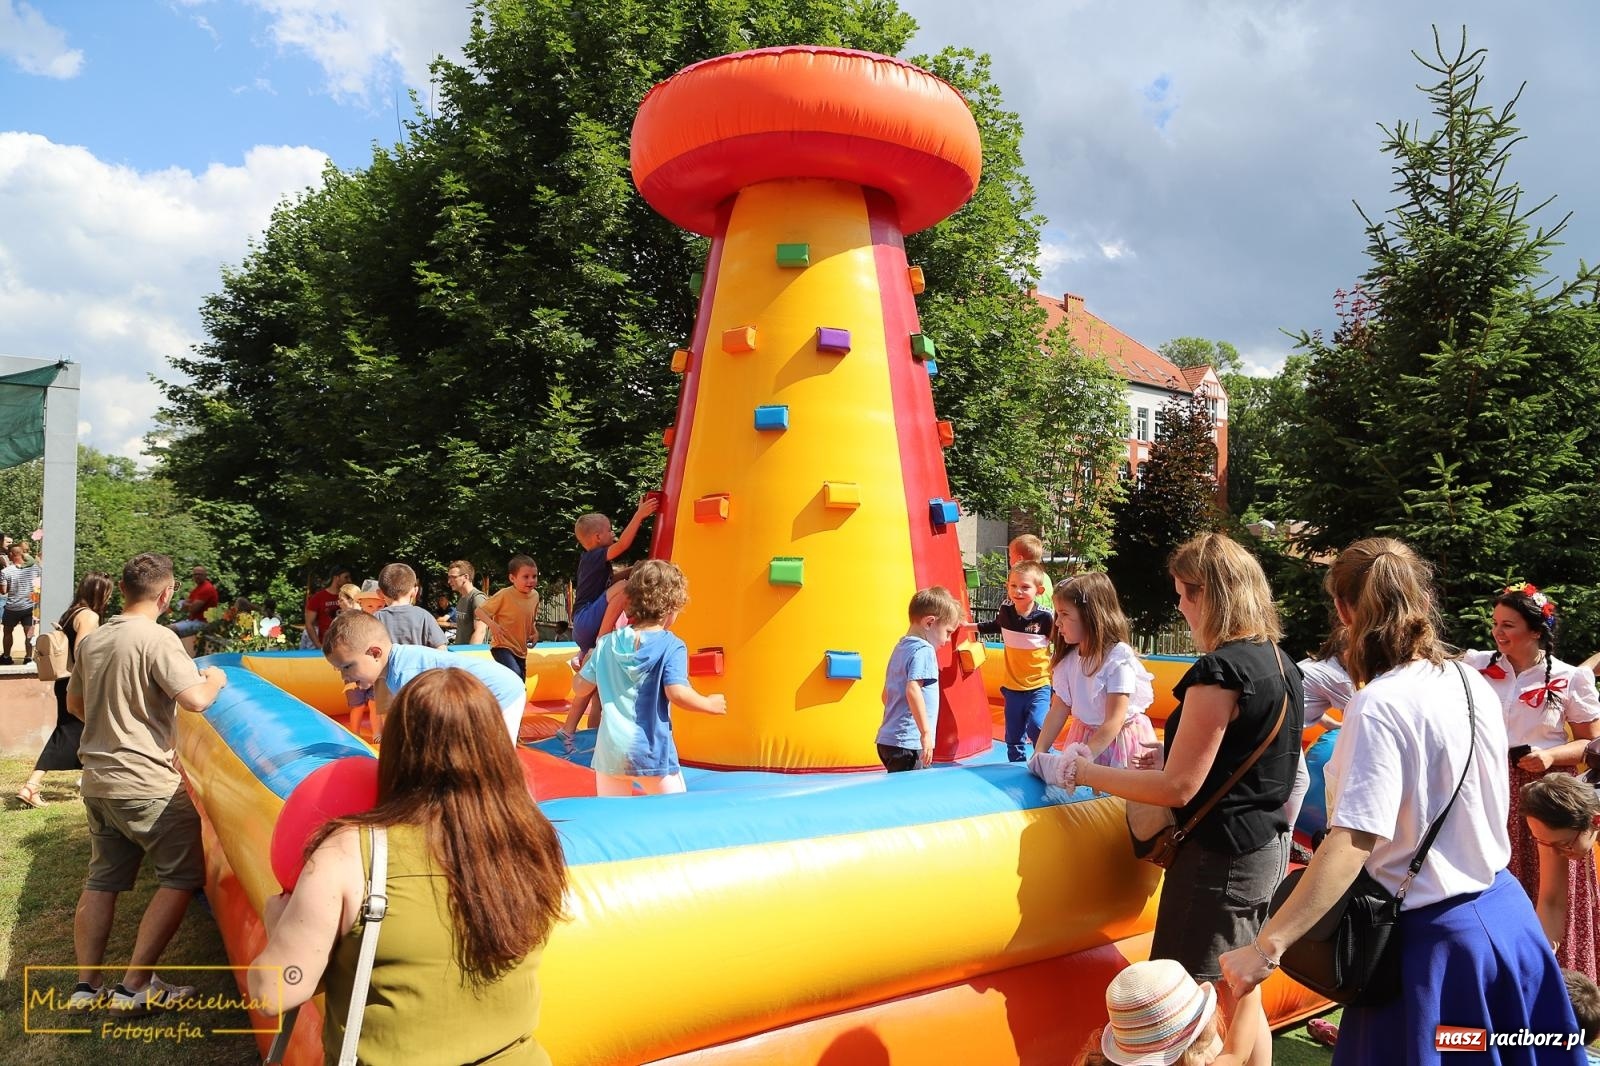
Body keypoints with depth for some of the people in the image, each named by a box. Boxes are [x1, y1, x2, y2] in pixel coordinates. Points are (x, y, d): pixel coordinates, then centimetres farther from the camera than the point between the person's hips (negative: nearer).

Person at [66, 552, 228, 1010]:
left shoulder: (91, 640, 8)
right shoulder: (158, 639, -17)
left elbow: (75, 703, 22)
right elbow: (195, 699, -24)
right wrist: (215, 679, -3)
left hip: (98, 779, 8)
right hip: (146, 784, -8)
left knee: (102, 880, 16)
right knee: (183, 876, 3)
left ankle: (86, 986, 21)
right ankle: (135, 985, 3)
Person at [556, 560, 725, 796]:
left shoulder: (607, 642, 6)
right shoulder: (671, 646, -8)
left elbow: (580, 688, 9)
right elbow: (677, 693, -18)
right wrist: (709, 704, -1)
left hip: (609, 751, 4)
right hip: (652, 751, -4)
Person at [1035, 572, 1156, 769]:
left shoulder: (1118, 658, -22)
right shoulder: (1068, 659, -4)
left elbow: (1114, 721, -23)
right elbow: (1057, 711, -1)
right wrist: (1039, 753, -11)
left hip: (1117, 738, -5)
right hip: (1083, 737, 5)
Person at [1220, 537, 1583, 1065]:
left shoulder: (1380, 706, -23)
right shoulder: (1473, 682, 0)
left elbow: (1350, 846, -30)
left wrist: (1265, 947, -31)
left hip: (1434, 937, -8)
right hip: (1506, 910, 8)